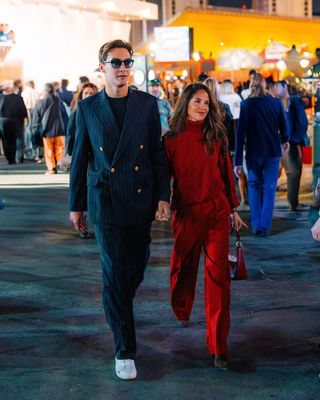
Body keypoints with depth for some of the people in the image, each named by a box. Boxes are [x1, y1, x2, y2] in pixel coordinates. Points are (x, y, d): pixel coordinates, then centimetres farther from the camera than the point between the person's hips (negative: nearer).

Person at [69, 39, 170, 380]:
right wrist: (76, 204, 7)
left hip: (140, 199, 2)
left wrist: (163, 195, -2)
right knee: (114, 273, -3)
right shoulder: (88, 108, 1)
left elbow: (157, 153, 4)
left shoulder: (147, 104, 3)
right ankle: (124, 350, 4)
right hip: (105, 201, -2)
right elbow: (80, 158, 6)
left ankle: (119, 310, 44)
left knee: (136, 268, 13)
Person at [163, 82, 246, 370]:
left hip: (217, 212, 0)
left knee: (218, 275, -6)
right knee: (183, 268, 14)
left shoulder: (216, 136, 3)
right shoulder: (171, 139, 0)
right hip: (186, 214, 0)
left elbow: (227, 173, 9)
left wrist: (234, 208, 11)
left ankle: (218, 345, -3)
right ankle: (182, 312, 46)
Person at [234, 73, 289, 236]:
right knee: (269, 188, 6)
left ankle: (256, 226, 11)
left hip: (253, 153, -1)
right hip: (273, 152, 1)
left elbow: (241, 133, -11)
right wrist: (284, 140, 33)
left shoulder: (246, 104, -9)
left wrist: (238, 161, -10)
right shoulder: (276, 102, -3)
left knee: (254, 186, 14)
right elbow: (283, 125, 10)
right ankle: (265, 227, 3)